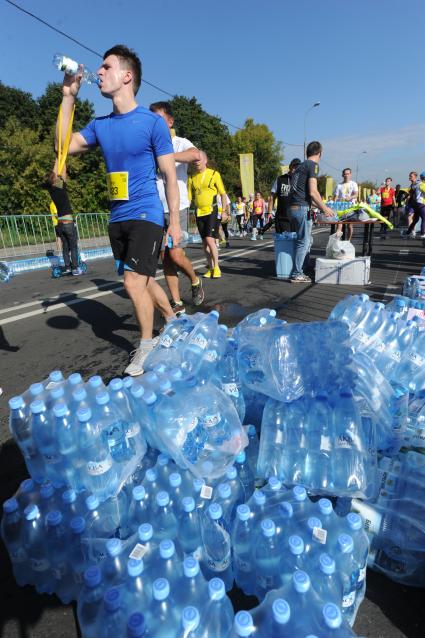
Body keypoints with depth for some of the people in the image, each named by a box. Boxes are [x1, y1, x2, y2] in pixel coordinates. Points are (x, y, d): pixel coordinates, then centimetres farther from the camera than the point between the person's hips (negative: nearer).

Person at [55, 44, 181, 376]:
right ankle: (174, 321, 34)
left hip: (146, 215, -6)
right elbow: (65, 146, 12)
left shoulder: (153, 122, -4)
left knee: (134, 282, -13)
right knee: (143, 280, 13)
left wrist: (174, 221, -9)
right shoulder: (101, 124, 13)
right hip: (117, 218, 7)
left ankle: (147, 346, 7)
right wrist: (68, 97, 8)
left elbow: (170, 175, -5)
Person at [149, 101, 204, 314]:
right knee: (165, 258, 3)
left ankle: (195, 281, 18)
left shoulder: (180, 143, -1)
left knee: (175, 254, -13)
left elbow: (195, 154, -25)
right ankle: (177, 303, 12)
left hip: (177, 208, -4)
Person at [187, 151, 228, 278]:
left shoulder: (214, 174, -1)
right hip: (199, 213, 5)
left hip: (211, 211, -5)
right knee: (204, 242, 7)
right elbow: (189, 197, 13)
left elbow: (223, 194, 2)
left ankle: (216, 267, -3)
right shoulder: (192, 178, 9)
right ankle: (210, 268, 18)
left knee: (209, 239, -16)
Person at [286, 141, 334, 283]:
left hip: (291, 207, 9)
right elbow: (312, 192, -13)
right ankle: (296, 274, -1)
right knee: (304, 241, -3)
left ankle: (297, 270, 19)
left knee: (298, 240, 16)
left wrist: (318, 206, 37)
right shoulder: (313, 165, -4)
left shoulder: (300, 166, 22)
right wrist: (324, 208, -3)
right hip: (301, 208, -9)